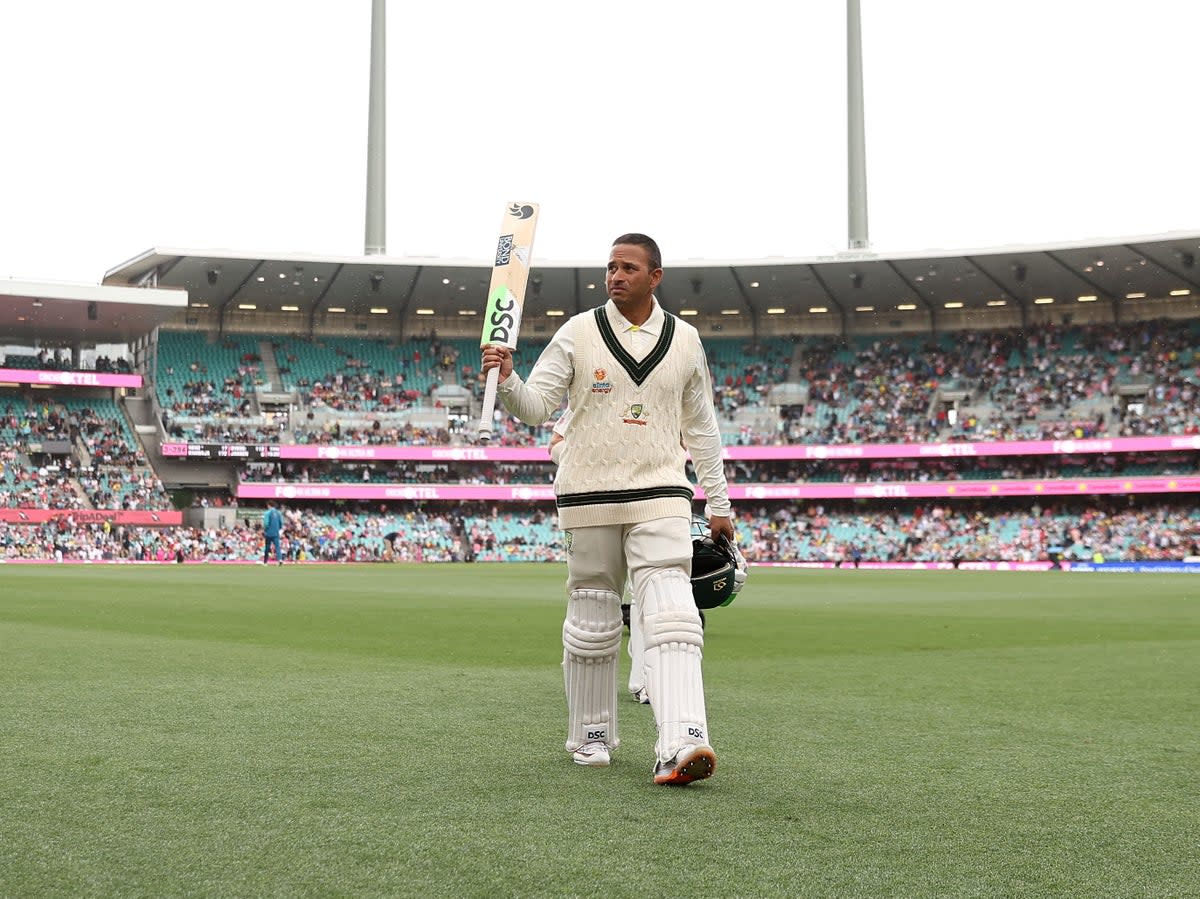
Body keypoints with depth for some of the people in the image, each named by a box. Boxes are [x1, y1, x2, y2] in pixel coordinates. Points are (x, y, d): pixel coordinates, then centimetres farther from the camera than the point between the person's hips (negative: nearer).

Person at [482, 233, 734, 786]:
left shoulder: (684, 340, 9)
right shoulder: (578, 334, 3)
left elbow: (701, 427, 16)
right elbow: (535, 408, -1)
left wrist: (718, 502, 15)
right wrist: (507, 380, -23)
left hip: (660, 496, 0)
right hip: (589, 497, 0)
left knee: (672, 619, -15)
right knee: (591, 623, 6)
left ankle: (682, 745, -24)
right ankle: (590, 737, 22)